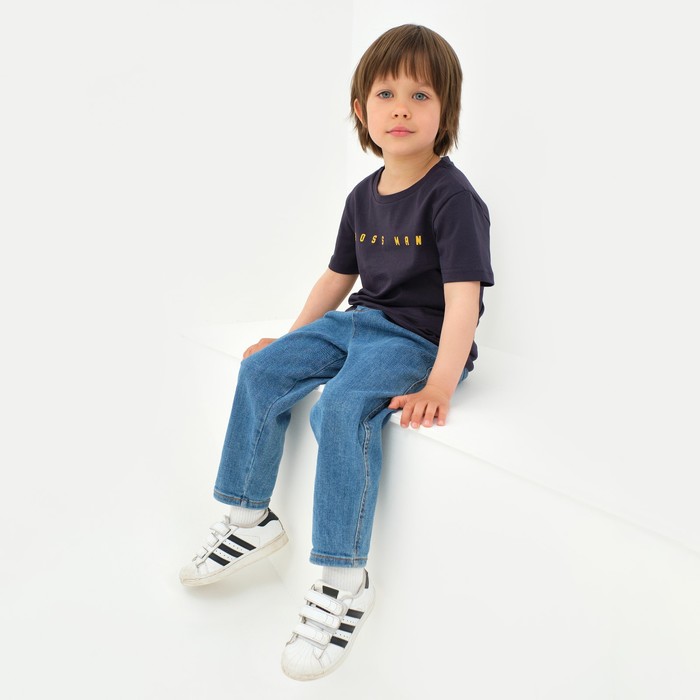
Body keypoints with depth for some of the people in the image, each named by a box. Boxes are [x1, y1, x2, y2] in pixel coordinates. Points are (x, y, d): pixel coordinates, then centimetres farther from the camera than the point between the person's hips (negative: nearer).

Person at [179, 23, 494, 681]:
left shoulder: (453, 198, -15)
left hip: (420, 338, -8)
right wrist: (294, 337, 19)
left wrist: (438, 387, -32)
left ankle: (343, 581, -21)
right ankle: (250, 519, 10)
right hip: (360, 321, 8)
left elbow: (463, 298, -22)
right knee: (263, 370, -2)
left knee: (342, 409, -31)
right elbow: (338, 277, 21)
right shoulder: (363, 196, 10)